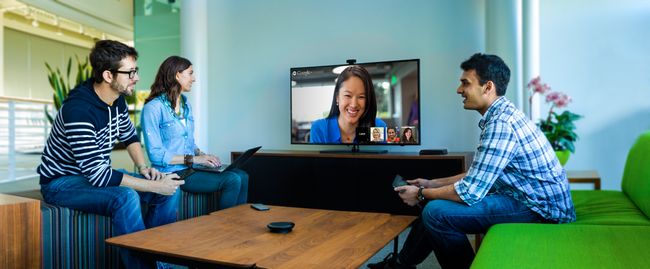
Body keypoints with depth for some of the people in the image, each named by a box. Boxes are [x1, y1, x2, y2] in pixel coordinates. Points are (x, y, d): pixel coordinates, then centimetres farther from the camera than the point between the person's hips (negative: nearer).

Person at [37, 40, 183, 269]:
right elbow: (98, 176, -32)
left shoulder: (118, 99, -4)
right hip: (62, 182, -8)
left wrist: (143, 167, -3)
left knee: (170, 190, -7)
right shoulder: (79, 110, -29)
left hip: (98, 174, 8)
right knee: (126, 197, -36)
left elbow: (129, 136, 15)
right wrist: (154, 186, -30)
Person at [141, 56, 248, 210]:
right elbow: (155, 154, -15)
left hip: (189, 168, 8)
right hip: (172, 173, -8)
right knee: (232, 180, -23)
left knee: (242, 176, -12)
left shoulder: (186, 106, 16)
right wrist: (193, 159, -17)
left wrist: (202, 155, 2)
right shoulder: (153, 108, -10)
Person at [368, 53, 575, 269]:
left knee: (437, 212, -22)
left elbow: (470, 191, -25)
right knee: (435, 203, 13)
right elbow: (477, 175, 16)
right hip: (531, 198, 10)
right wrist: (431, 184, 14)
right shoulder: (501, 114, 8)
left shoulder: (501, 123, -24)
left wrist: (421, 194, -10)